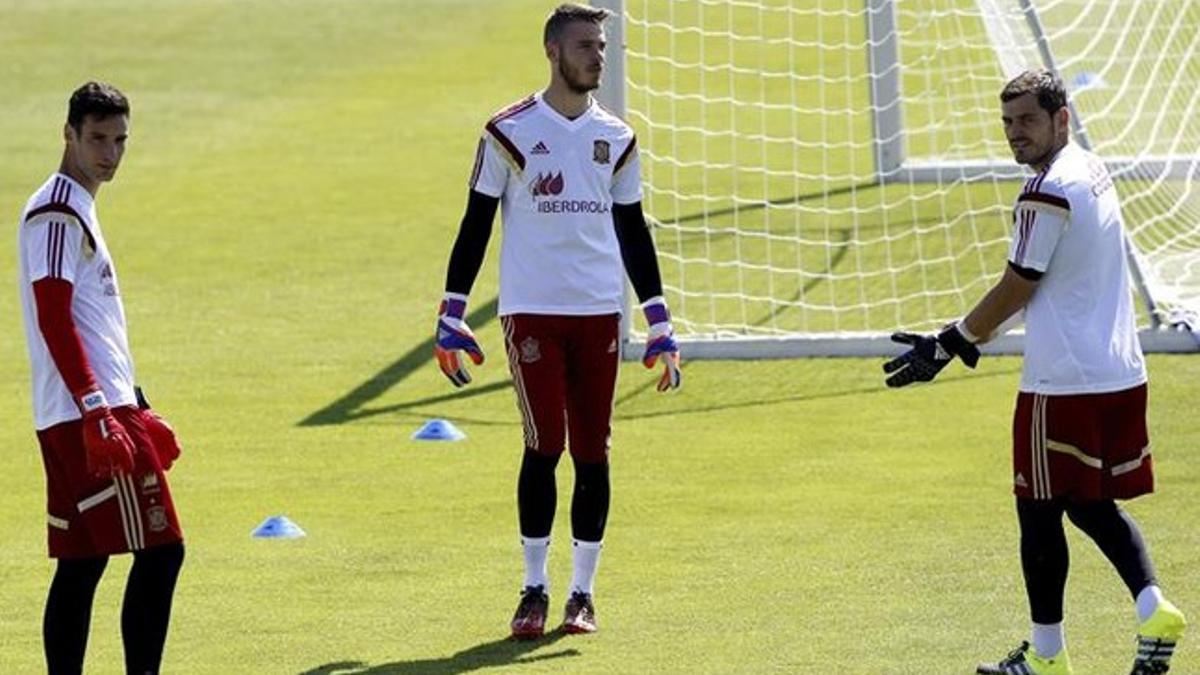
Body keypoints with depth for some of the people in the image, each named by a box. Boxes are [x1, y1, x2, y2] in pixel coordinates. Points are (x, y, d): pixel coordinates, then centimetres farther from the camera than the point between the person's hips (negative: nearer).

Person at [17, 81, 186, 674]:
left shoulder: (78, 210, 20)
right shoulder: (57, 213, -10)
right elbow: (53, 319, -18)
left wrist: (135, 409, 27)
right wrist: (97, 410, -24)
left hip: (103, 412, 10)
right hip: (86, 416, -10)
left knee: (81, 562, 8)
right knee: (160, 550, -11)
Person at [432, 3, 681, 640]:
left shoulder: (615, 138, 11)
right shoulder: (510, 132, -1)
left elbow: (632, 230, 17)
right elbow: (476, 223, 2)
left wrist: (659, 321, 13)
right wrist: (451, 315, -2)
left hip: (599, 312, 3)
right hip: (531, 311, -3)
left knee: (592, 451, 3)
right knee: (544, 444, -9)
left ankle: (582, 592, 12)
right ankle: (534, 590, 2)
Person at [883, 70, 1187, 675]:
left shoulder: (1048, 193, -16)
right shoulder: (1094, 173, 13)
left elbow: (1015, 290, -11)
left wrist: (947, 346, -2)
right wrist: (968, 336, 21)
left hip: (1063, 383, -9)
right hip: (1121, 375, 9)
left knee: (1041, 512, 2)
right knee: (1094, 506, 18)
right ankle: (1152, 608, 0)